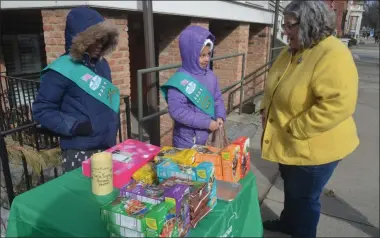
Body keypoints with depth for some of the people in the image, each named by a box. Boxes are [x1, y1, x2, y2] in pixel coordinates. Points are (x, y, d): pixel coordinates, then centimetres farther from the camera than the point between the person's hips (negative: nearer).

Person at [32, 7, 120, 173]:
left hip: (108, 146, 7)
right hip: (80, 153, -6)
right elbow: (41, 110, -11)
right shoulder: (62, 69, -13)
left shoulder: (101, 64, 7)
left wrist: (113, 124, 10)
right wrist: (74, 126, -21)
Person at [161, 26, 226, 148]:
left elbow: (218, 99, 11)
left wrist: (220, 116, -8)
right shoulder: (180, 81, -20)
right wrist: (206, 122, -21)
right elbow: (177, 111, -24)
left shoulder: (210, 75, 1)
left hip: (210, 137, 6)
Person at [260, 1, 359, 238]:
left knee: (304, 197, 12)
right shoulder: (292, 51, 4)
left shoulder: (333, 56, -25)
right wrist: (266, 109, 0)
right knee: (291, 188, 27)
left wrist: (295, 129, -27)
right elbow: (275, 86, 17)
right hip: (289, 144, 9)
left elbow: (338, 104, -34)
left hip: (313, 147, -8)